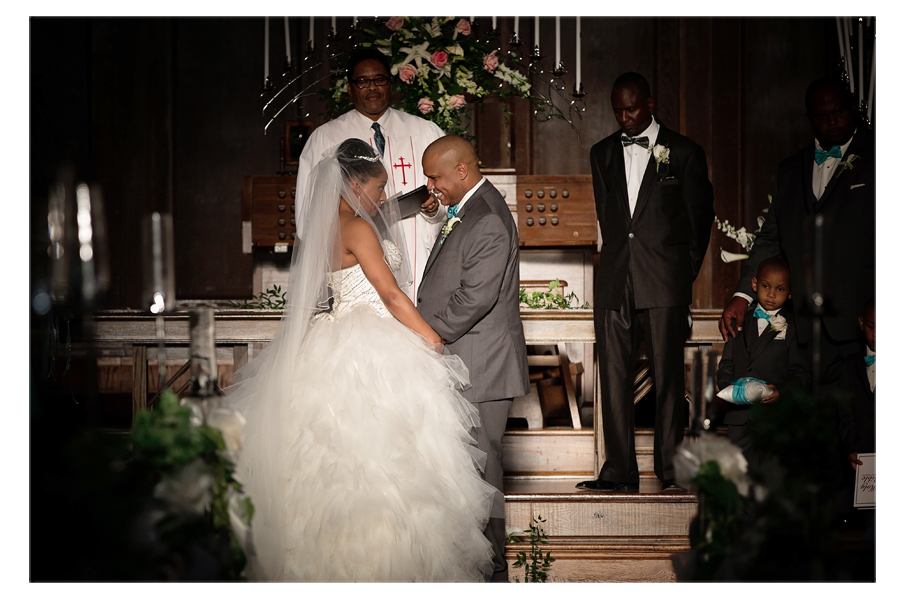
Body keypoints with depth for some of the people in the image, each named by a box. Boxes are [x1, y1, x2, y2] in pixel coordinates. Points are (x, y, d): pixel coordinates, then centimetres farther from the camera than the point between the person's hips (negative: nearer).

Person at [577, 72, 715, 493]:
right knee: (614, 377, -1)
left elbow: (700, 220, 10)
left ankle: (671, 469, 6)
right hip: (614, 281, 3)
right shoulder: (602, 153, 15)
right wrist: (619, 260, 13)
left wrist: (682, 274, 10)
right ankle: (619, 471, 3)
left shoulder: (684, 153, 5)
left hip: (664, 283, -3)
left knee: (668, 377, -2)